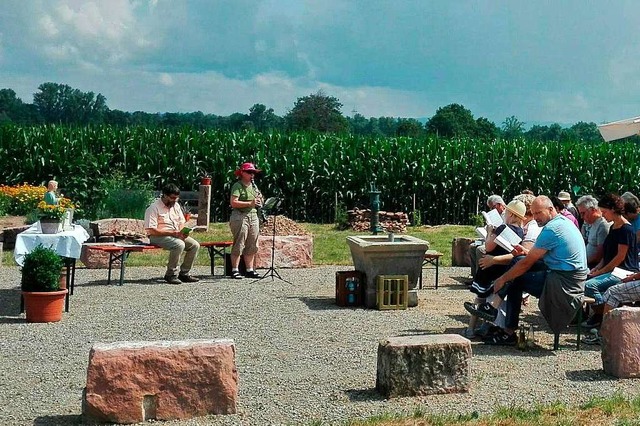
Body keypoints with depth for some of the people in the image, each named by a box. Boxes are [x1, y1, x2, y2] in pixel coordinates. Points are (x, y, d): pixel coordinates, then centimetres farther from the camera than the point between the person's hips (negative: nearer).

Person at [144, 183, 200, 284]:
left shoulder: (176, 206, 12)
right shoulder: (154, 208, -12)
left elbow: (182, 222, 19)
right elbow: (151, 231, -19)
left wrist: (182, 232, -7)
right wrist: (172, 233, -23)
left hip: (176, 235, 8)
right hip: (158, 237, -8)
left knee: (195, 245, -12)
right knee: (179, 245, -34)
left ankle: (184, 273, -3)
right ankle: (171, 274, -20)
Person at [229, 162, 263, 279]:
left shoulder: (253, 186, 17)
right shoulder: (237, 186, -6)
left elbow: (259, 202, 22)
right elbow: (233, 203, -18)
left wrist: (259, 200, -2)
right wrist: (250, 203, -24)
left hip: (253, 216, 8)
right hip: (240, 217, -7)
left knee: (252, 246, 8)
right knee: (239, 245, -6)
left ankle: (250, 270, 15)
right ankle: (235, 270, -1)